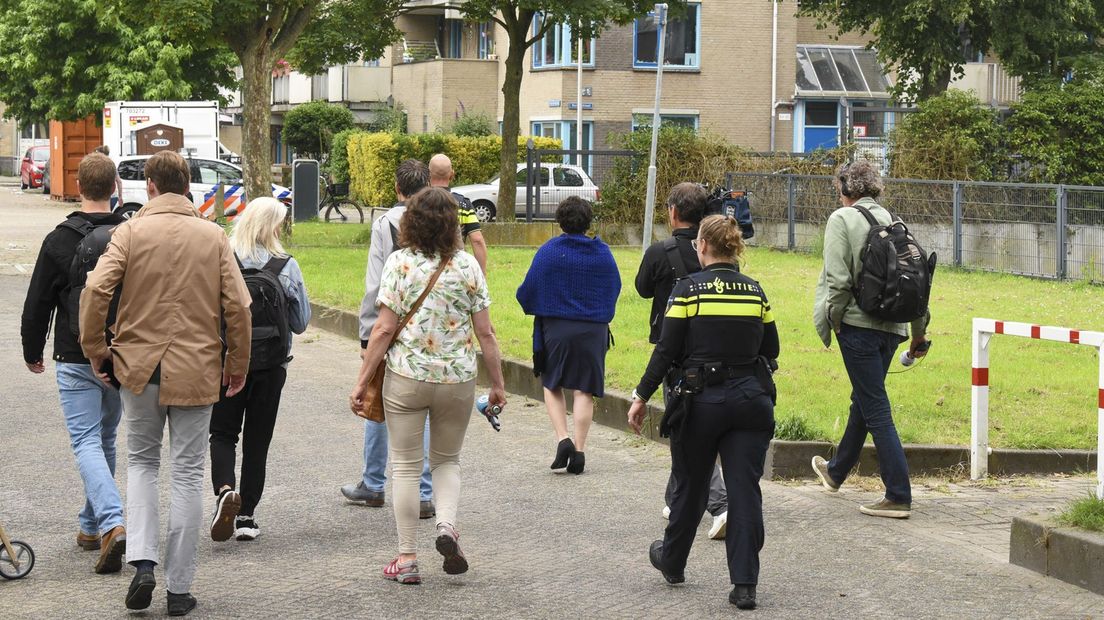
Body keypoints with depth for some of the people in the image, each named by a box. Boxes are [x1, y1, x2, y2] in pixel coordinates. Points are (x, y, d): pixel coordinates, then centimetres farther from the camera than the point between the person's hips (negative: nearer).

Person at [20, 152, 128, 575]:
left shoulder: (59, 241, -8)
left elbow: (37, 303, -3)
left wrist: (32, 352, 12)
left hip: (76, 360, -4)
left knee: (86, 442, -6)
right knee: (106, 440, 18)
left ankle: (112, 524, -26)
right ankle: (91, 525, 27)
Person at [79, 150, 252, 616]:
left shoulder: (132, 232, -4)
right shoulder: (214, 237, 0)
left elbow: (96, 289, -14)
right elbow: (238, 305, -3)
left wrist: (94, 348, 0)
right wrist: (237, 362, 9)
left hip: (139, 366, 0)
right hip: (196, 370, 0)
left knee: (141, 462, 18)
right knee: (188, 473, 6)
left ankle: (142, 562, -1)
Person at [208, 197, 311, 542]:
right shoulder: (286, 267, -9)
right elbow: (301, 322, -1)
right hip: (270, 367, 0)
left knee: (223, 433, 13)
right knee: (257, 441, 11)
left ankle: (224, 489, -15)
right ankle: (246, 515, 13)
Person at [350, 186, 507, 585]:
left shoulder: (399, 262, -6)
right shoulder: (467, 265, -2)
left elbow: (384, 329, -9)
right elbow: (484, 333, 0)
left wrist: (362, 382, -3)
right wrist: (498, 384, 9)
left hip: (406, 378, -2)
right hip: (458, 379, 2)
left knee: (406, 466, 8)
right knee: (447, 461, 20)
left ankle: (407, 559, 8)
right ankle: (447, 526, -6)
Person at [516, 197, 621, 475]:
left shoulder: (548, 251, -9)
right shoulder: (603, 253, -1)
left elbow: (528, 290, -6)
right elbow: (614, 288, 9)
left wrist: (532, 306, 16)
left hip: (555, 327, -2)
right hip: (593, 329, 2)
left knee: (552, 385, 14)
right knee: (584, 390, 6)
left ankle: (562, 439, -3)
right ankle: (579, 451, 5)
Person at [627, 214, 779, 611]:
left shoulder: (688, 289, -7)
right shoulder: (756, 292, 5)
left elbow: (667, 350, -8)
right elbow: (770, 350, 11)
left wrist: (642, 396, -1)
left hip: (702, 399, -2)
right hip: (751, 400, 2)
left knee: (691, 486, 15)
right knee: (745, 491, 1)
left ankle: (672, 562, 35)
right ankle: (744, 585, -4)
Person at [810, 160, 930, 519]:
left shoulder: (842, 219, -7)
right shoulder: (893, 221, 10)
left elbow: (837, 280, -15)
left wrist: (831, 321, -2)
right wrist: (919, 331, 17)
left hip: (858, 324, -7)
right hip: (891, 325, 7)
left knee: (875, 409, -5)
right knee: (864, 400, 21)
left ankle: (899, 497, -7)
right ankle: (836, 472, 41)